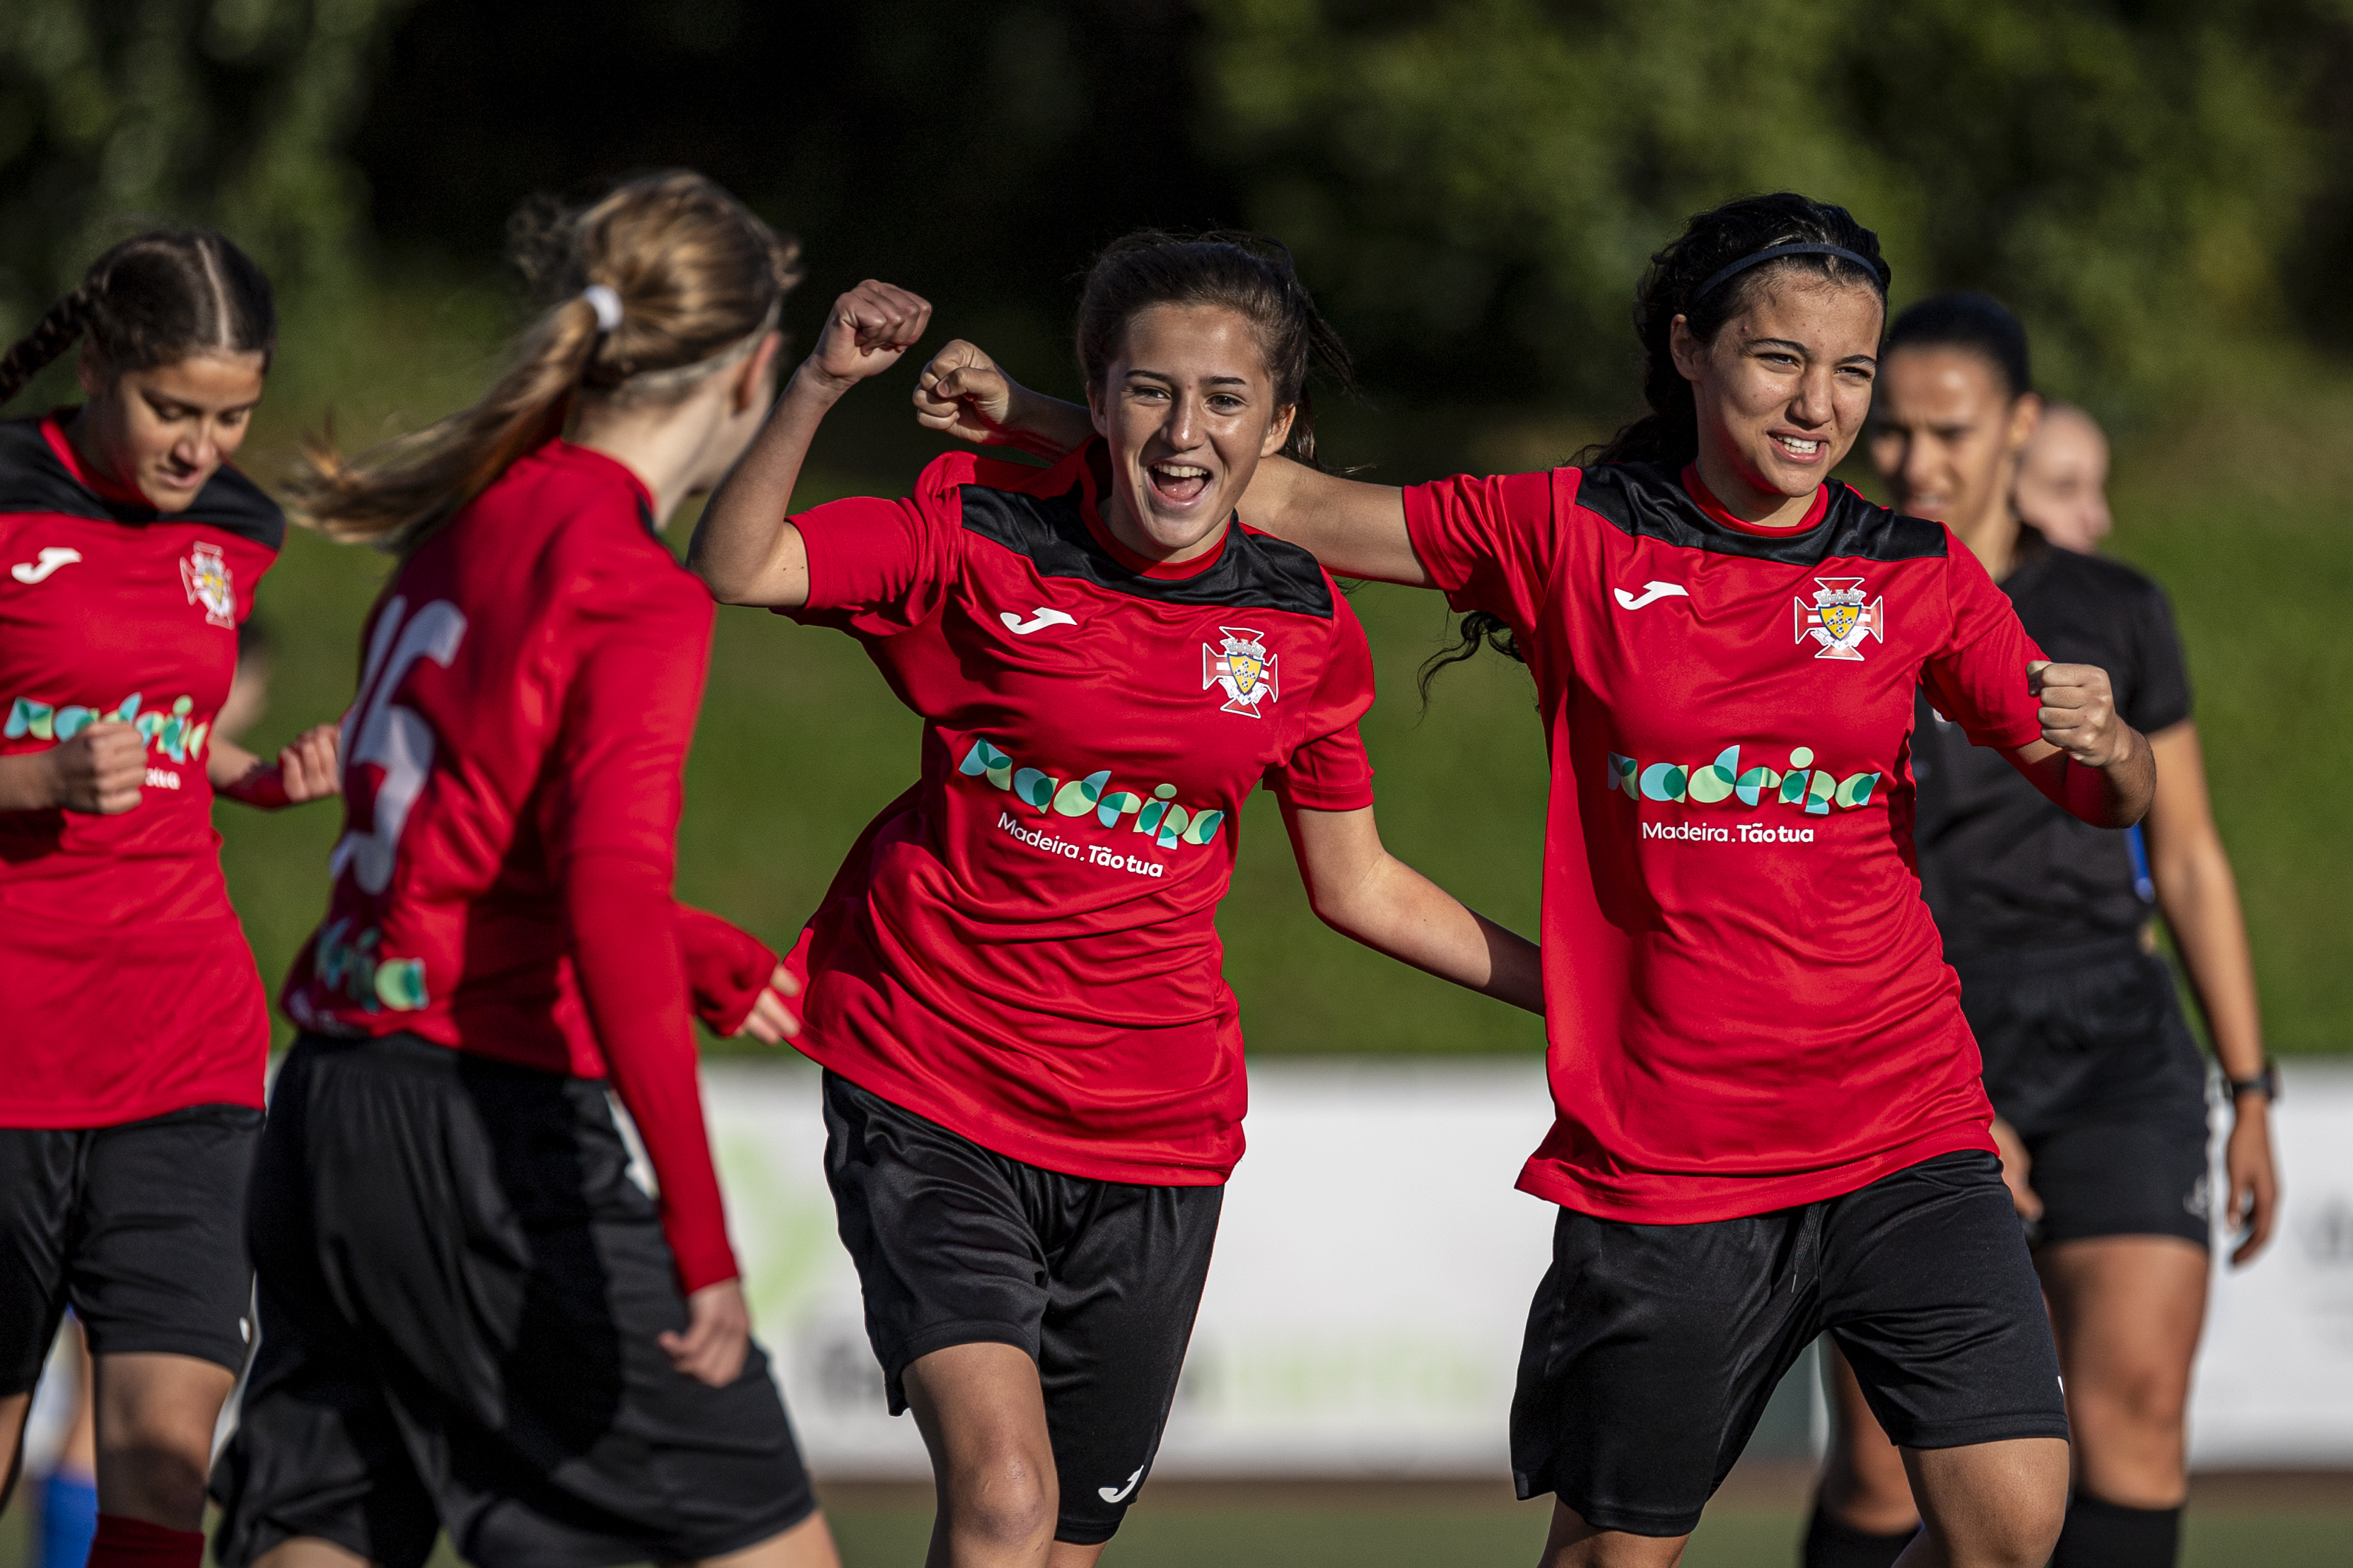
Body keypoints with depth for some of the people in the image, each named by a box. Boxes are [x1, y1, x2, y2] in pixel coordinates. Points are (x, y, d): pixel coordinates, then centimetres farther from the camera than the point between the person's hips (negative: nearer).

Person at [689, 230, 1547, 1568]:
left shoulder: (1304, 627, 2)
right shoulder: (985, 538, -7)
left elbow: (1358, 886, 14)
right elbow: (735, 570, -17)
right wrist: (819, 391, -30)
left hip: (1155, 1140, 3)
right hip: (934, 1104, -3)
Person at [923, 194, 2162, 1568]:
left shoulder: (1918, 575, 3)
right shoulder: (1570, 537, 0)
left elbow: (2105, 800, 8)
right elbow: (1292, 503, 6)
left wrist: (2106, 748, -15)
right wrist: (1030, 417, 4)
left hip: (1901, 1138, 1)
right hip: (1661, 1147, -1)